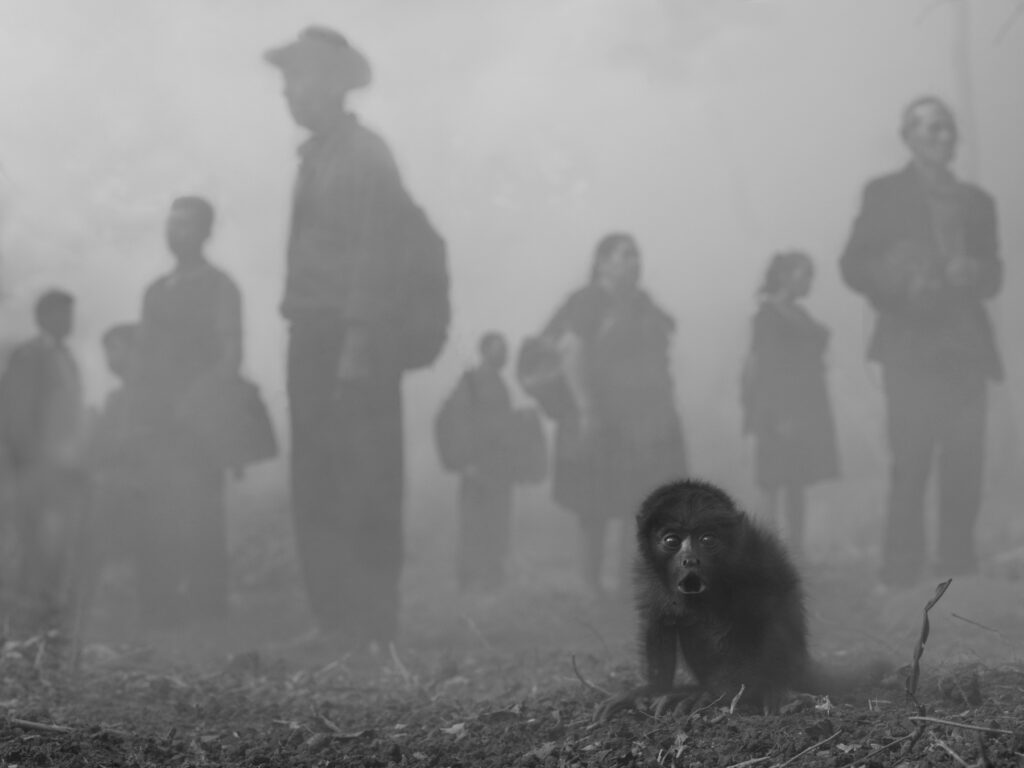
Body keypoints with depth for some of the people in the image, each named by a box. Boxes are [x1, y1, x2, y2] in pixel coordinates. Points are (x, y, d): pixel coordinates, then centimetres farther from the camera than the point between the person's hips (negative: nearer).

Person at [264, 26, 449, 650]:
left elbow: (376, 250, -15)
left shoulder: (365, 153, -8)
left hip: (356, 337, -9)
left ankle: (371, 626, -3)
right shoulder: (318, 155, 17)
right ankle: (333, 619, 14)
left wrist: (360, 341, -21)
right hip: (313, 333, 9)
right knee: (315, 486, 9)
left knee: (363, 486, -6)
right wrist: (303, 331, 12)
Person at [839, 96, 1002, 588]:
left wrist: (975, 273, -6)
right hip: (912, 346, -4)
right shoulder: (885, 193, 6)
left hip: (965, 349, 4)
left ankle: (958, 569, 6)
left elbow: (992, 276, 17)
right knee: (910, 466, -8)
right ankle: (900, 576, -5)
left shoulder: (976, 201, 18)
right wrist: (903, 284, -16)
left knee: (965, 469, 0)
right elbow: (854, 266, 0)